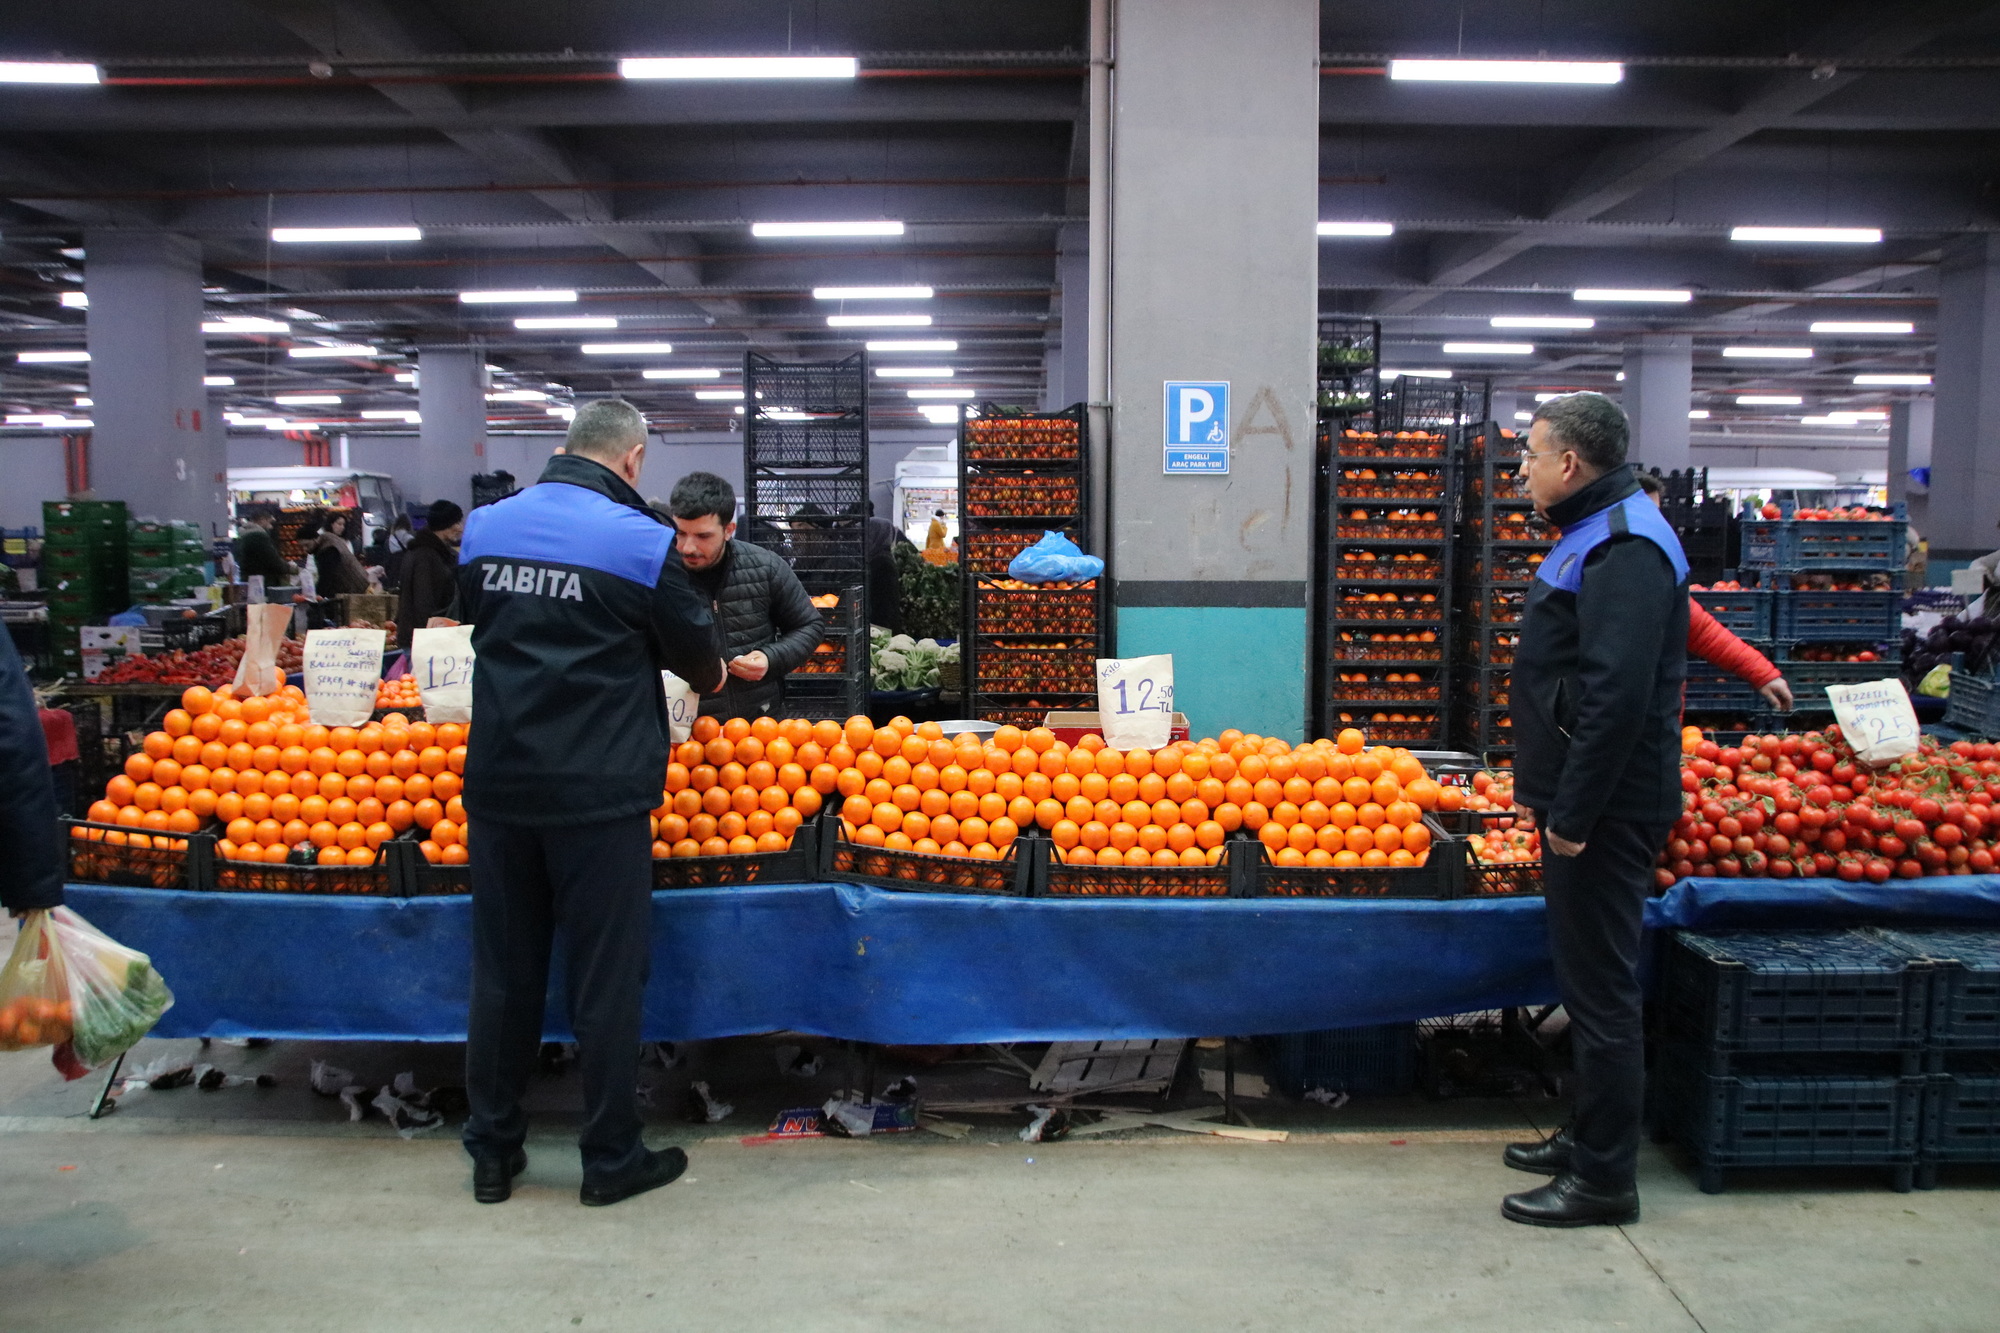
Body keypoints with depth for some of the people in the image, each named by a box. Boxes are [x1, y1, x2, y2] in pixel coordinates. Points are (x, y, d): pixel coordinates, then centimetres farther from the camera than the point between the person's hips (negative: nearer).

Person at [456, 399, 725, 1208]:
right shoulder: (640, 539, -10)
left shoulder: (485, 526, 4)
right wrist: (712, 674, 25)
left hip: (498, 779, 5)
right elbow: (697, 655, 2)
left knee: (503, 967, 14)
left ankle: (492, 1153, 26)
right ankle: (611, 1160, 18)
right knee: (605, 975, 6)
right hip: (599, 791, -4)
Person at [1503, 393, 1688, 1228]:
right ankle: (1587, 1139, 31)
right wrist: (1539, 790, 21)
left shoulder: (1624, 548, -18)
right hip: (1582, 802, 11)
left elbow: (1618, 696, -26)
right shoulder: (1595, 535, 16)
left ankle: (1604, 1179, 9)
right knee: (1585, 976, 18)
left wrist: (1574, 814, -23)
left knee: (1600, 987, -2)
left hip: (1605, 812, -11)